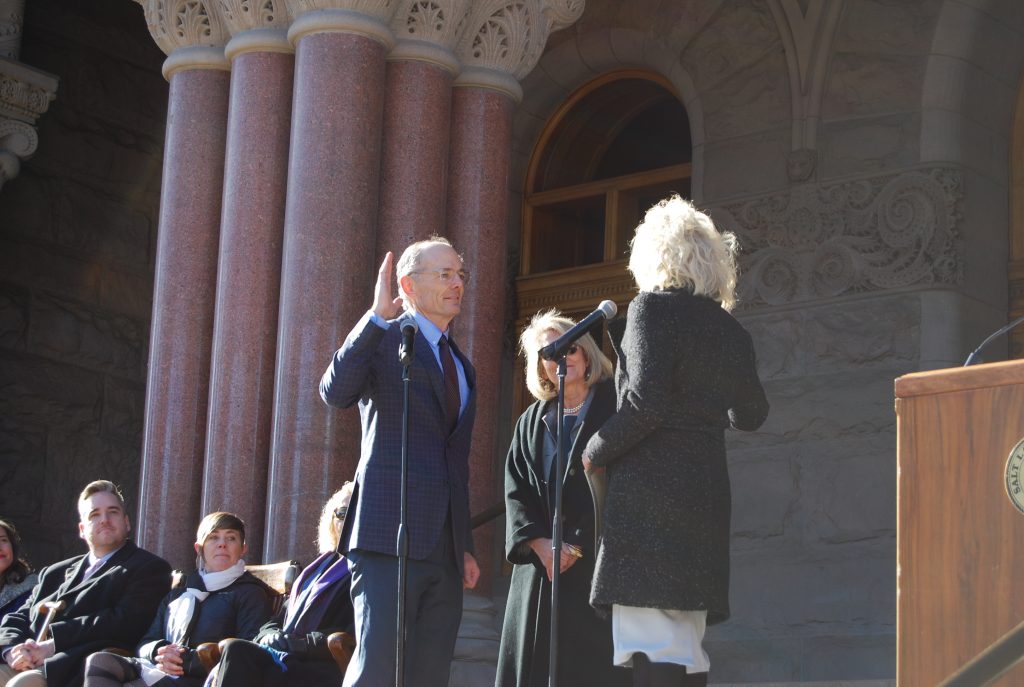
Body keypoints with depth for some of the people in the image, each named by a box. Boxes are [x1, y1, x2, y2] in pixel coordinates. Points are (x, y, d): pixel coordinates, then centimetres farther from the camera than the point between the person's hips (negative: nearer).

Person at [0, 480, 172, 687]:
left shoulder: (149, 569, 9)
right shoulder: (54, 574, 30)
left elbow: (124, 624, -7)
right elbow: (17, 619, 22)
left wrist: (54, 644, -12)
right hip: (27, 666, 6)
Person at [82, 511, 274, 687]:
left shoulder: (251, 593, 12)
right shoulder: (177, 595, 32)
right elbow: (145, 644, 25)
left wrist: (188, 660, -12)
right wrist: (159, 651, -2)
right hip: (158, 671, 6)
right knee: (98, 661, -27)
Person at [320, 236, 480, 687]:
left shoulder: (462, 366, 23)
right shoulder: (383, 340, 1)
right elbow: (335, 392, -20)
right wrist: (378, 316, -23)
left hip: (445, 546, 7)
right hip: (391, 532, -7)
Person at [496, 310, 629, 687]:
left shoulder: (615, 409, 2)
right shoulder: (532, 422, 17)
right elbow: (516, 490, 9)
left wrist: (577, 544, -12)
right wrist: (538, 542, -8)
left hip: (597, 561, -4)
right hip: (539, 562, 4)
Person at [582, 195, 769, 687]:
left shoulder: (654, 308, -5)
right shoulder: (731, 331, 15)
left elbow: (645, 404, -16)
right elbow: (750, 415, 28)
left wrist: (595, 452, -3)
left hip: (650, 487, -7)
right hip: (706, 487, 8)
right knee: (685, 644, 13)